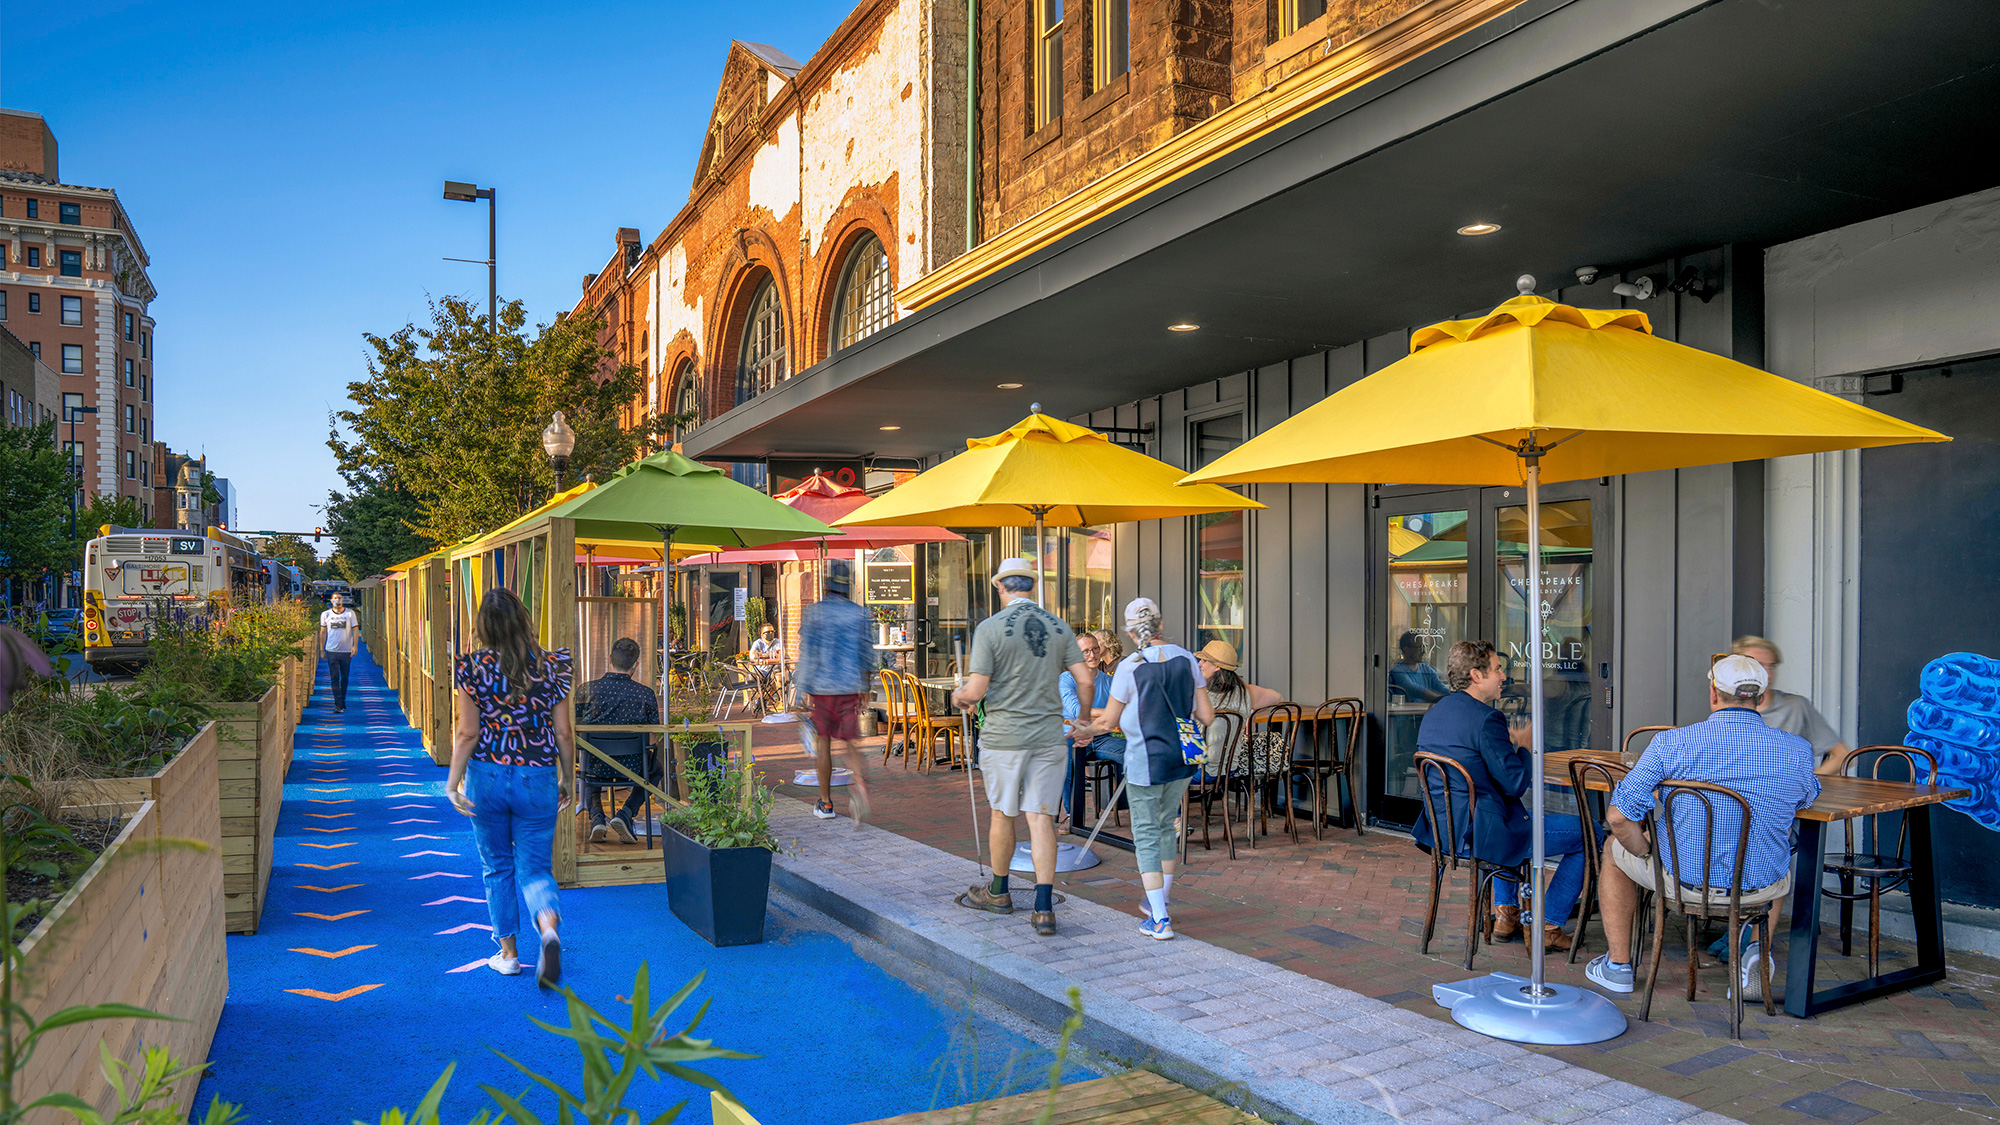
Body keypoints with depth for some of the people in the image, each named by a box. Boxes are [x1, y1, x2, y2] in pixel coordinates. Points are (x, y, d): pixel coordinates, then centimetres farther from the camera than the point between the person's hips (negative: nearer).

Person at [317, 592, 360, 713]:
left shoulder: (350, 613, 3)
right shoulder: (325, 614, 5)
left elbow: (355, 630, 3)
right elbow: (323, 632, 10)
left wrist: (355, 646, -8)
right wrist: (322, 650, 8)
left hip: (346, 651, 0)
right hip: (331, 651, 0)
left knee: (345, 678, 8)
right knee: (334, 678, -5)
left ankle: (342, 702, 21)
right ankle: (338, 704, -6)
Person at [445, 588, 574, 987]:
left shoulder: (472, 667, -7)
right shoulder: (550, 666, -3)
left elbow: (467, 733, -8)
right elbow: (564, 733, 0)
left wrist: (452, 781, 0)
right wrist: (567, 779, 11)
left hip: (487, 775, 0)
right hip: (537, 779, 0)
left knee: (497, 867, 17)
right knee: (534, 867, 7)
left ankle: (508, 953, 24)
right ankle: (548, 926, -22)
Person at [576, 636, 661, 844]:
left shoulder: (587, 689, -11)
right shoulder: (646, 694, -13)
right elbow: (652, 738, -3)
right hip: (632, 765, -1)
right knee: (655, 768, 34)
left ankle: (595, 814, 14)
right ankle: (626, 813, 10)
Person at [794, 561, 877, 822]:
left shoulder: (812, 612, -3)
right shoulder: (859, 613, 2)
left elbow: (805, 651, -4)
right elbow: (867, 654, 4)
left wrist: (803, 685, 2)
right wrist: (865, 688, 15)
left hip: (821, 687, -1)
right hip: (850, 687, 1)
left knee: (823, 742, 11)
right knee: (849, 742, 6)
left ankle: (826, 803, 16)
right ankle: (857, 781, -24)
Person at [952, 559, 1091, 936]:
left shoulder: (990, 628, -9)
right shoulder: (1059, 627, 3)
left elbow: (976, 691, -13)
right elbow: (1086, 681, 0)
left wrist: (959, 696, 10)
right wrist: (1084, 715, 19)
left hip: (1003, 737, -3)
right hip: (1049, 736, 3)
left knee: (1003, 814, 13)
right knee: (1041, 817, 4)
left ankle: (999, 893, 32)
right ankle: (1044, 908, -1)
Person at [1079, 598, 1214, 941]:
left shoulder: (1129, 668, -13)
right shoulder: (1186, 658, -1)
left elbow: (1109, 721, -4)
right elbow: (1207, 716, 0)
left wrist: (1086, 727, 17)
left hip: (1145, 762, -5)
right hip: (1183, 759, 5)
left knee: (1147, 835, 4)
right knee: (1168, 827, 21)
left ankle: (1159, 920, 2)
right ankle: (1160, 901, 36)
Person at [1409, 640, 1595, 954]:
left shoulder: (1433, 713, 8)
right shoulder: (1486, 718, -20)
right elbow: (1516, 784, -20)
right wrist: (1523, 746, -2)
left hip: (1441, 829, 9)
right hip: (1479, 835, -9)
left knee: (1512, 811, 40)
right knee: (1588, 834, 5)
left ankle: (1506, 914, 36)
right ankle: (1548, 928, 12)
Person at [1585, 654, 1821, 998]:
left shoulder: (1671, 742, -18)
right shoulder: (1798, 750, -10)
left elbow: (1618, 816, -18)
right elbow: (1807, 799, 14)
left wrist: (1649, 855, 1)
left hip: (1684, 878, -3)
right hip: (1762, 886, 3)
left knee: (1615, 849, 28)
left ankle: (1617, 966, 32)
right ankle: (1755, 952, 26)